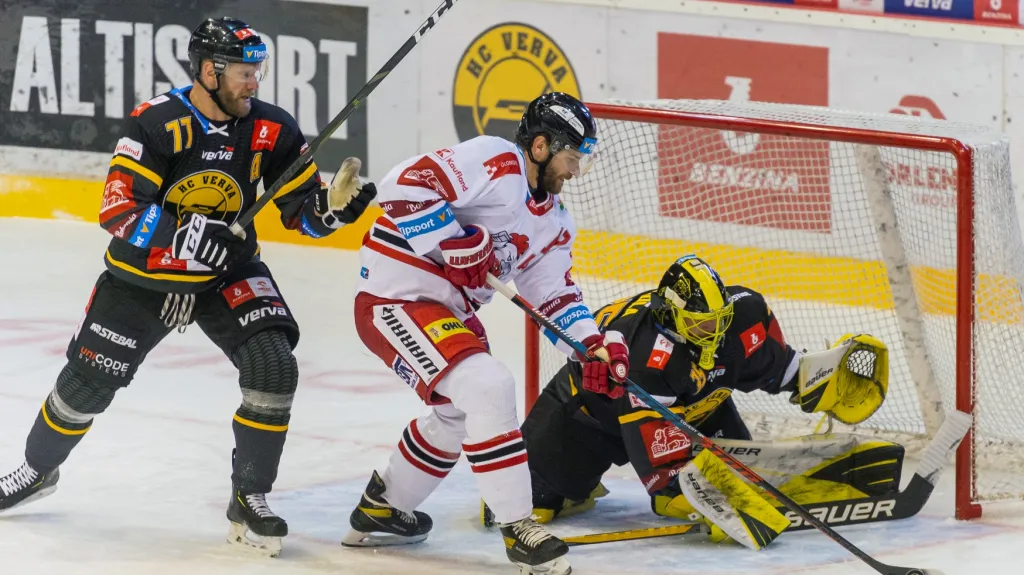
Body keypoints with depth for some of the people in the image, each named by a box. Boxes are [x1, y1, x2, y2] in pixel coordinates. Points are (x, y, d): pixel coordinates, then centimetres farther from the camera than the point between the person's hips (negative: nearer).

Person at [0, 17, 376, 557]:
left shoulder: (272, 129, -11)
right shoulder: (157, 123, -23)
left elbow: (303, 210, -5)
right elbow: (117, 211, -27)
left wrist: (335, 204, -27)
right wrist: (184, 235, -40)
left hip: (229, 273, 2)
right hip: (144, 273, -2)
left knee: (274, 367, -18)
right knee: (88, 381, 5)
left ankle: (249, 500, -5)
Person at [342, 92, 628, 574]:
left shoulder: (552, 221, 10)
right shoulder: (493, 163, -19)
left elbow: (555, 293, 13)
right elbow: (402, 188, -28)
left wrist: (594, 344, -2)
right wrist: (458, 243, -26)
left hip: (449, 309, 11)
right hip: (395, 296, -11)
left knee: (461, 412, 26)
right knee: (488, 387, -23)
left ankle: (381, 511, 43)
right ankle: (518, 529, -17)